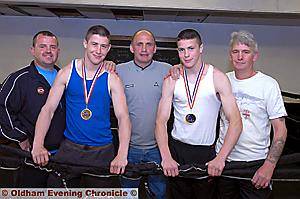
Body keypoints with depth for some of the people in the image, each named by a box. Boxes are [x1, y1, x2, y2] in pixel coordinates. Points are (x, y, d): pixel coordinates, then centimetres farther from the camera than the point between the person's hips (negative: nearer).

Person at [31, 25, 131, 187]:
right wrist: (38, 145, -16)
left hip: (102, 151, 0)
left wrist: (122, 155, -24)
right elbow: (48, 109, -3)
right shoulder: (67, 72, -2)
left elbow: (123, 117, -10)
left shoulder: (112, 79, -5)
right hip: (69, 148, 1)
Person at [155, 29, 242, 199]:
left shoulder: (217, 77, -9)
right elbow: (161, 121, -6)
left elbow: (236, 122, -15)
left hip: (206, 152, -2)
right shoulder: (172, 80, -2)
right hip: (176, 148, 2)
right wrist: (166, 157, -20)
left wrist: (221, 158, -26)